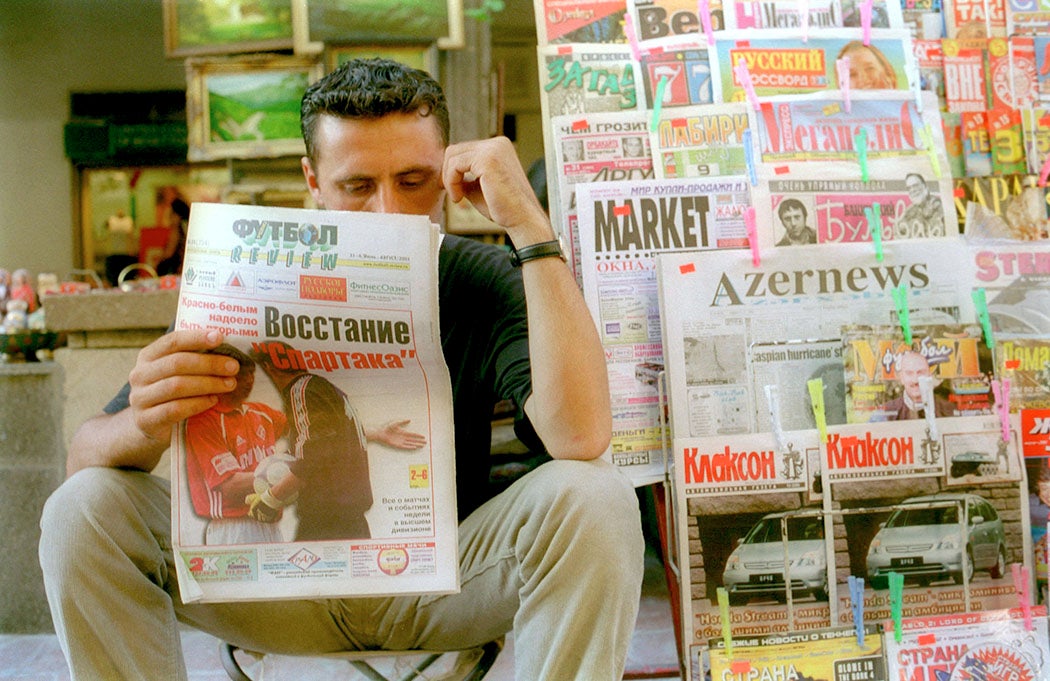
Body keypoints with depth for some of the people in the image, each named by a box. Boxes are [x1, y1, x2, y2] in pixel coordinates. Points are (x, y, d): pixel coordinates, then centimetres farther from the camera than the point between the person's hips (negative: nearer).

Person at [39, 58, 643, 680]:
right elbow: (85, 455, -12)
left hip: (444, 587, -1)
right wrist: (144, 427, -38)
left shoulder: (484, 281, -11)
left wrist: (531, 225, -30)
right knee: (86, 508, -18)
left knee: (595, 500, -29)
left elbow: (582, 437, -31)